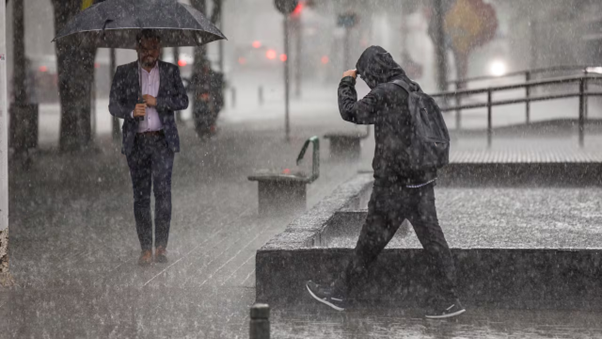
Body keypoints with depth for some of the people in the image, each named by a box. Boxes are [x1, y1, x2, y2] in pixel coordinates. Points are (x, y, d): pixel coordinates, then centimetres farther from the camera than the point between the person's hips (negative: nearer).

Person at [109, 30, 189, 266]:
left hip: (163, 139, 0)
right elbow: (113, 105, 4)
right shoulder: (124, 73, 9)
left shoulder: (170, 71, 11)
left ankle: (161, 246, -8)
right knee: (141, 195, -1)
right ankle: (146, 249, 3)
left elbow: (183, 101, 5)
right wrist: (131, 111, -16)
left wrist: (157, 101, -9)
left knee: (163, 190, -13)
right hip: (136, 141, 0)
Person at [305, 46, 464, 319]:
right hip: (422, 181, 7)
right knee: (431, 236, 6)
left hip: (394, 184, -7)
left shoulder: (383, 94, -14)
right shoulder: (414, 90, 8)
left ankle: (340, 293, 14)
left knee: (371, 240, 3)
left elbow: (351, 112, -1)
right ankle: (446, 298, 5)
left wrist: (346, 84, 12)